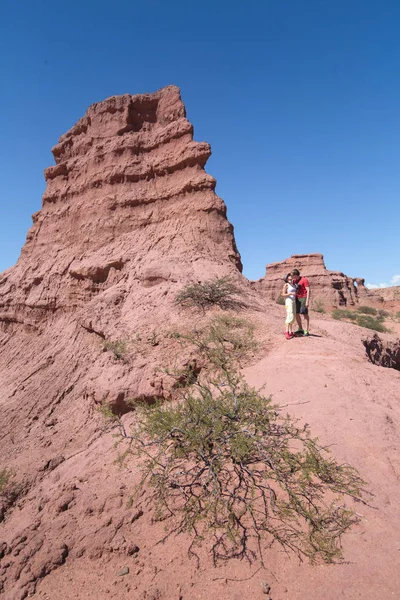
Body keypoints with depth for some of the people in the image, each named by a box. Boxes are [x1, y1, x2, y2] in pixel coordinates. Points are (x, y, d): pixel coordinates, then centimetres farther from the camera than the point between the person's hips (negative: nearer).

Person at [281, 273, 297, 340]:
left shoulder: (294, 285, 15)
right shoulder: (286, 285, -5)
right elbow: (283, 295, -10)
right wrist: (291, 293, -20)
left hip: (293, 301, 7)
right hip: (288, 301, -7)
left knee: (293, 317, 6)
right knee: (290, 316, -16)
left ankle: (290, 332, 11)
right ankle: (286, 332, -16)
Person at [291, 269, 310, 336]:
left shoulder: (304, 280, -10)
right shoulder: (294, 281, 12)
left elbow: (308, 290, -13)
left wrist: (307, 301, -20)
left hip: (303, 298, -7)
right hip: (297, 298, 7)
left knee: (304, 314, -6)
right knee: (296, 313, 8)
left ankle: (307, 331, -1)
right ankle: (300, 329, 20)